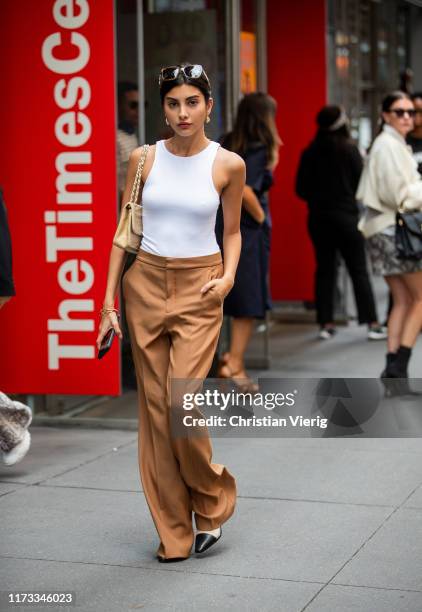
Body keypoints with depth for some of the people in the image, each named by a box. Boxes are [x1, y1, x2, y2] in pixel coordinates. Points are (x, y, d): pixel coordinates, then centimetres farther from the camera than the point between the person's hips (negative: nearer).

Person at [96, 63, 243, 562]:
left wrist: (228, 276, -8)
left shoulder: (228, 164, -2)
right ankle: (173, 532, 14)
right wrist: (109, 301, 2)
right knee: (154, 408, 3)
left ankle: (211, 502, 16)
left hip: (198, 289, -2)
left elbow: (233, 232, 10)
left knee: (183, 404, -13)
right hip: (145, 284, 2)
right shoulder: (143, 159, 2)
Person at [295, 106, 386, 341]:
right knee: (359, 271, 2)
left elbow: (301, 189, 3)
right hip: (346, 216, -3)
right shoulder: (350, 150, -9)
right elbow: (361, 183, -7)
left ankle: (326, 323, 8)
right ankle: (372, 323, 2)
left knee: (325, 270, 10)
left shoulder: (309, 153, 1)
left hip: (318, 218, 3)